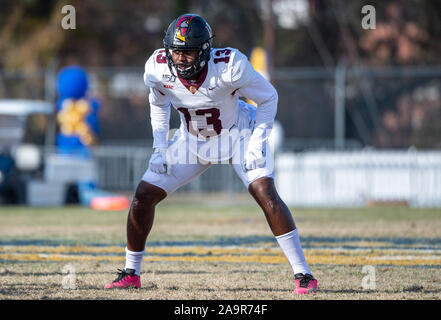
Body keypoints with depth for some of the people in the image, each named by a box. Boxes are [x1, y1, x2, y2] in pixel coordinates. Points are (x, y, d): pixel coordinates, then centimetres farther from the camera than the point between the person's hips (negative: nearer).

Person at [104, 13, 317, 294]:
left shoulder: (229, 67, -33)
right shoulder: (158, 69, -22)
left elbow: (268, 98, -16)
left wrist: (257, 145, -21)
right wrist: (159, 147, -4)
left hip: (238, 135, -3)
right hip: (193, 140, 4)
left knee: (266, 195, -23)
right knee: (144, 196, -5)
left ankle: (303, 274, -15)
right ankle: (131, 274, 13)